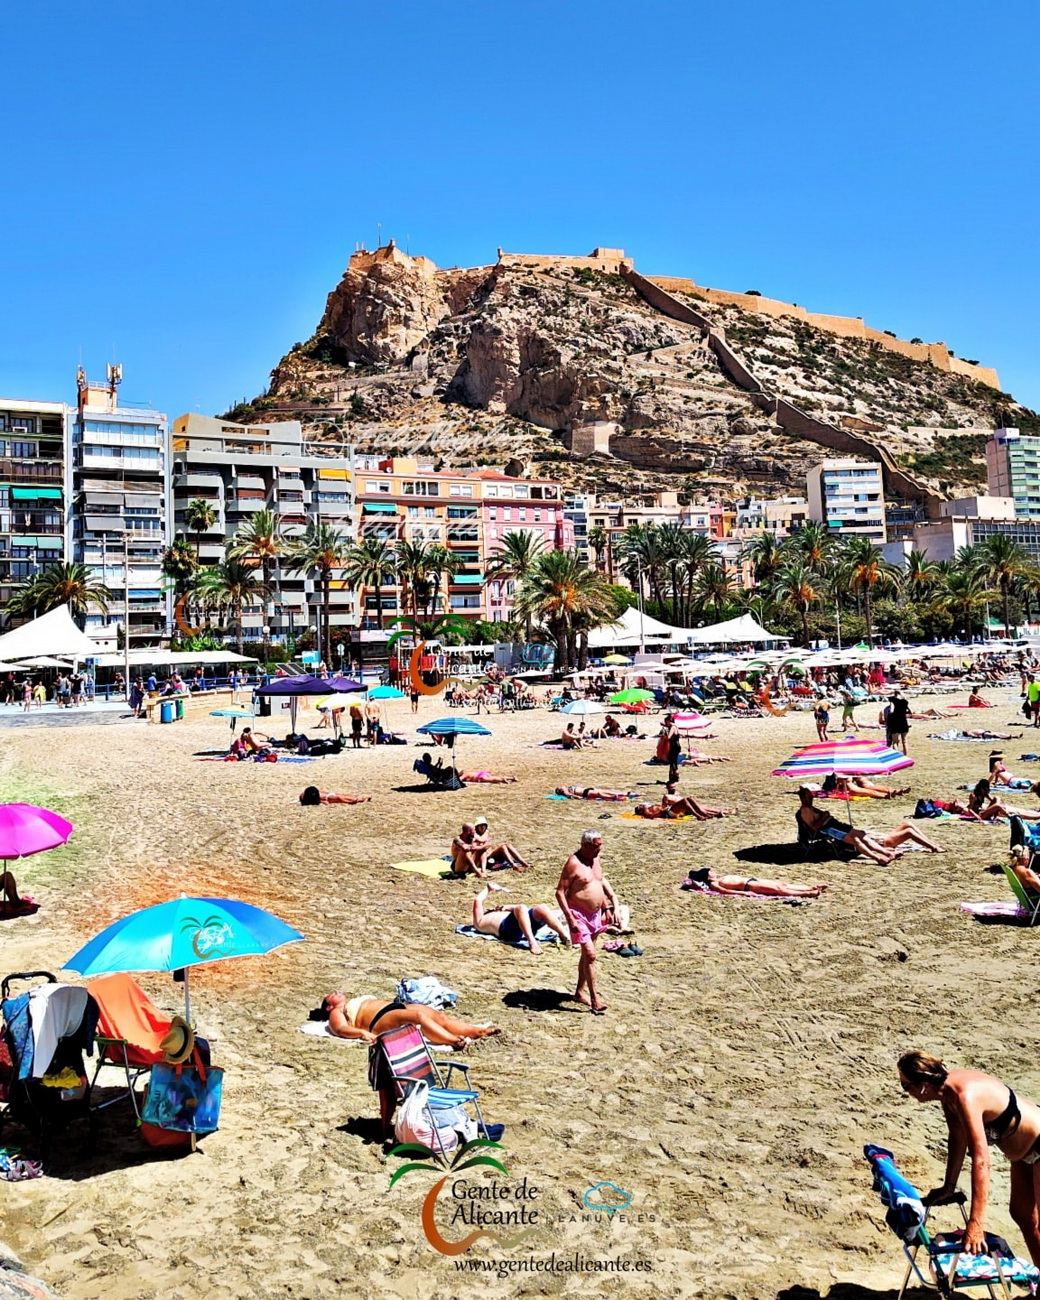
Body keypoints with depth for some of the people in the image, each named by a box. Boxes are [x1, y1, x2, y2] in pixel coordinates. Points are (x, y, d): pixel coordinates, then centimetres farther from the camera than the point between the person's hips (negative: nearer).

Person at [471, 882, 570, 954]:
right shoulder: (480, 921, 29)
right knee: (521, 908, -33)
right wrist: (487, 888, 31)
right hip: (506, 926, -6)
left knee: (541, 908, -21)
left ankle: (565, 936, -37)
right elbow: (477, 900, 17)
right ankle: (531, 942, -50)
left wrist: (509, 907, 23)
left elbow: (519, 908, 39)